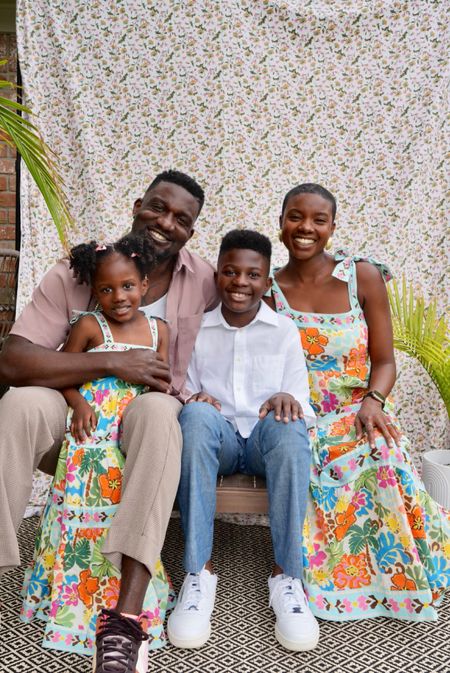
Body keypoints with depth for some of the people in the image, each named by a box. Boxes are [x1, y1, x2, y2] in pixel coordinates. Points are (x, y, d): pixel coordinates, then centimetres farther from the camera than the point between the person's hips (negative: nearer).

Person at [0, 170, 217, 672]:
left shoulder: (204, 280, -4)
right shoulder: (76, 271, -9)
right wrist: (112, 363, -25)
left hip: (143, 425, 0)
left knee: (157, 410, -36)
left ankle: (125, 618, -40)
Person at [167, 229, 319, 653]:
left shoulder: (285, 333, 7)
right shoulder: (196, 331, 10)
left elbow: (303, 409, 2)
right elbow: (187, 398, 10)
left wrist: (289, 401, -22)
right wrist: (194, 401, -15)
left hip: (267, 441, -1)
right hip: (216, 440, 1)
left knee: (287, 423, -36)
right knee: (196, 415, -34)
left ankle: (287, 575, -28)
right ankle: (198, 572, -30)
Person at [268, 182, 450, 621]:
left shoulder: (364, 276, 2)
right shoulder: (268, 290, 3)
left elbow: (384, 360, 2)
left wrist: (373, 401, -18)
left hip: (358, 411, 0)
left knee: (382, 453, -31)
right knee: (308, 464, -32)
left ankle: (401, 575, -5)